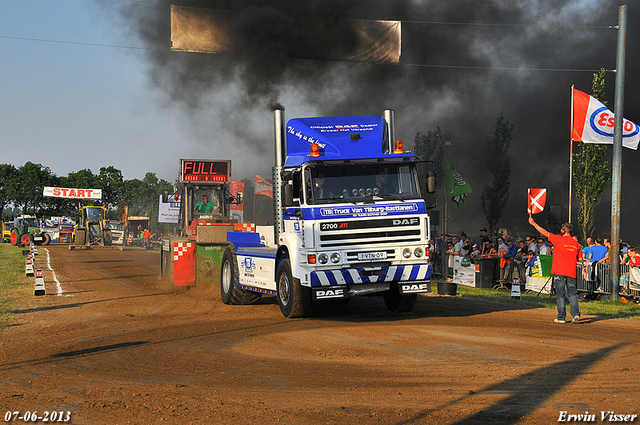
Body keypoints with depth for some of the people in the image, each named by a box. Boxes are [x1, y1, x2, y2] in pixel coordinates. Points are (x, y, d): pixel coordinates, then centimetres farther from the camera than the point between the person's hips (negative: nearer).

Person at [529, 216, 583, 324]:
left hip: (559, 272, -3)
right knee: (572, 294, 8)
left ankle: (561, 317, 1)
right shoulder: (576, 244, 7)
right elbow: (580, 258, 12)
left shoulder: (559, 239, -5)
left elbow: (545, 233, -1)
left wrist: (533, 223, 8)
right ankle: (576, 314, -5)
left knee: (560, 294, 1)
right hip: (572, 273, 3)